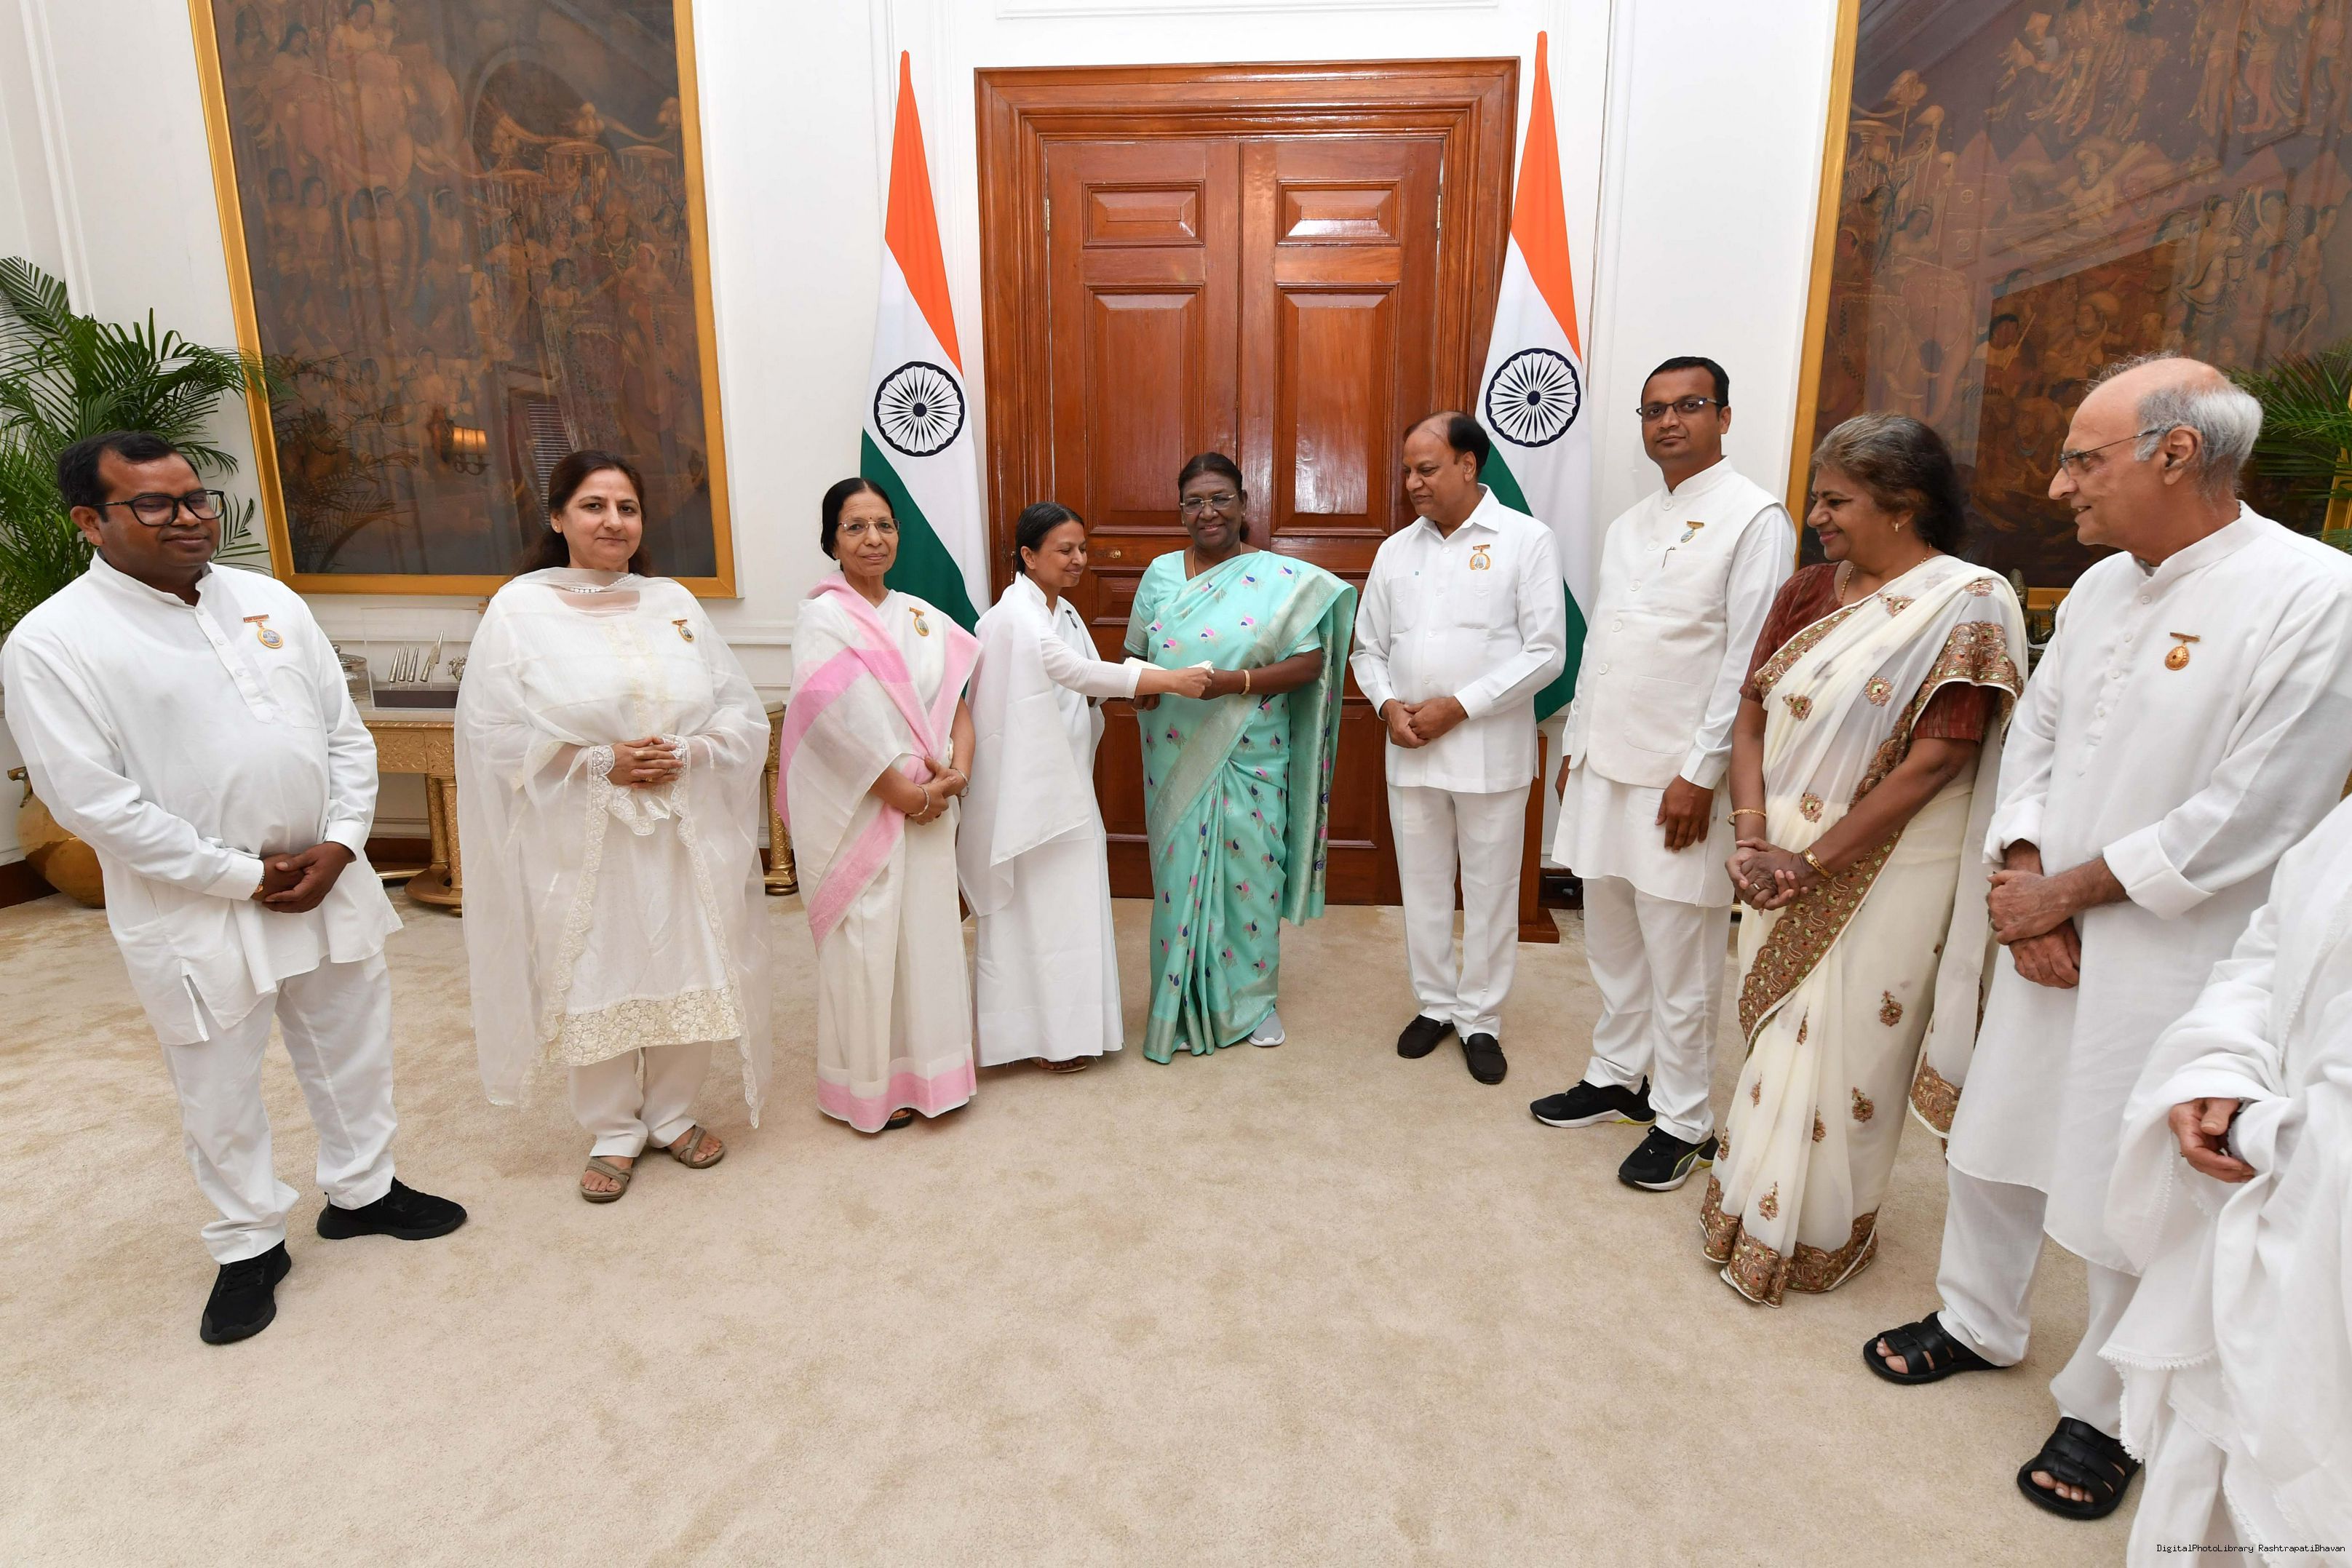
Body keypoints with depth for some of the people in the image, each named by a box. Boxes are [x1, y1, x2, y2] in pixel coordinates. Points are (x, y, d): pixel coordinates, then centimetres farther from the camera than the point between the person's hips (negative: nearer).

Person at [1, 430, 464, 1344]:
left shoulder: (271, 601, 4)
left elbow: (346, 732, 5)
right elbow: (92, 801, -14)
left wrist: (339, 848, -7)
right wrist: (246, 877, -14)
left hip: (329, 880, 5)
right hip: (195, 910, -4)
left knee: (352, 1051, 18)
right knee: (219, 1089, 11)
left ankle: (363, 1190, 39)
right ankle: (248, 1247, 32)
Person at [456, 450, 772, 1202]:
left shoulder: (674, 603, 7)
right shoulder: (519, 610, -2)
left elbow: (743, 714, 5)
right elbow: (495, 733, -7)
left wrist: (686, 756, -12)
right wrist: (602, 764, -15)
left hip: (685, 834, 3)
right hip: (580, 840, -2)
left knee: (686, 973, 10)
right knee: (596, 984, 7)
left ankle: (673, 1113, 31)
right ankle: (613, 1132, 27)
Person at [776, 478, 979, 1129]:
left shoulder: (921, 616, 10)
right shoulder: (824, 618, -8)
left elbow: (957, 698, 8)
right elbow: (837, 723, -16)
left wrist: (957, 771, -9)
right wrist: (904, 794, -14)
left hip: (929, 806, 5)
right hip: (860, 811, -5)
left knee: (929, 933, 11)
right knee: (865, 944, 3)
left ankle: (926, 1070, 28)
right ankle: (871, 1085, 20)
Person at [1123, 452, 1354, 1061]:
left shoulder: (1281, 577, -5)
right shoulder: (1161, 573, 6)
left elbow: (1309, 662, -9)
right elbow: (1136, 653, 13)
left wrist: (1236, 681, -22)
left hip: (1250, 756, -2)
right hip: (1175, 757, 3)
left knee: (1251, 872, 6)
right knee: (1180, 871, 8)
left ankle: (1254, 998, 27)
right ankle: (1186, 1003, 26)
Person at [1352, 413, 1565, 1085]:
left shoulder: (1525, 540, -4)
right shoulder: (1396, 549, 9)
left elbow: (1545, 651, -10)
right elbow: (1368, 646, 13)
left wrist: (1459, 707, -15)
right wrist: (1387, 704, -6)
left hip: (1490, 751, -4)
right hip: (1410, 751, 4)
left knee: (1489, 891, 7)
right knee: (1422, 885, 13)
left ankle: (1480, 1019, 22)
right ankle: (1435, 1004, 30)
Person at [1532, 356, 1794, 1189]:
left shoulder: (1753, 518, -7)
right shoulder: (1628, 525, 16)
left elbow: (1749, 659, -13)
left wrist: (1701, 774, -17)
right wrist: (1575, 743, 15)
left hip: (1679, 781, -7)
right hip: (1605, 767, 7)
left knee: (1680, 963, 2)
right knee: (1612, 941, 17)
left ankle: (1681, 1121, 17)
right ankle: (1616, 1077, 33)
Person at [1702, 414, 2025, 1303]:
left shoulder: (1968, 604, -12)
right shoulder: (1806, 593, 6)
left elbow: (1934, 762, -17)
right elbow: (1751, 717, 4)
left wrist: (1812, 862, -16)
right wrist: (1752, 837, -10)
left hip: (1882, 877, -5)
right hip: (1783, 862, 6)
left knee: (1845, 1053, 7)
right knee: (1775, 1037, 16)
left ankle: (1819, 1234, 29)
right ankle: (1755, 1207, 36)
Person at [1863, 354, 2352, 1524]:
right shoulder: (2100, 586, 6)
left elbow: (2248, 817, -19)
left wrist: (2065, 892, -13)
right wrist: (2022, 877, -6)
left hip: (2167, 967, -6)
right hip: (2042, 939, 7)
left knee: (2130, 1208, 8)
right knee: (1991, 1140, 19)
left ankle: (2104, 1413, 32)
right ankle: (1977, 1325, 42)